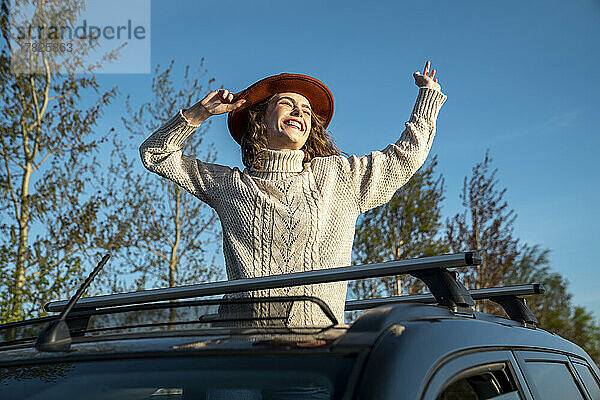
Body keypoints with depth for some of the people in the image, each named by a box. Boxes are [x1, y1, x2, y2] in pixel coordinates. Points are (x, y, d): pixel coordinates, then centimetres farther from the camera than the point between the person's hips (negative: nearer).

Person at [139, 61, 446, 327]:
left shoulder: (339, 176, 16)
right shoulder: (228, 184, 15)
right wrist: (198, 113, 15)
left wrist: (428, 93, 36)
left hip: (323, 335, 1)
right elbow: (155, 153, 24)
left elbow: (407, 154, 27)